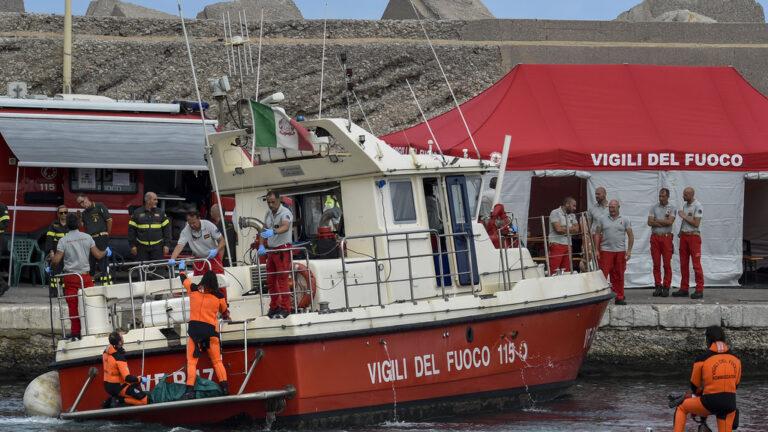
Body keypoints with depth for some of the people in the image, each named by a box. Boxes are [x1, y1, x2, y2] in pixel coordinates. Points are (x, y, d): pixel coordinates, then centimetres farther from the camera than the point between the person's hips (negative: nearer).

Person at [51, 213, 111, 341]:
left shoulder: (63, 240, -5)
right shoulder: (87, 237, 1)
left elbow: (56, 260, -10)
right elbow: (98, 255, 3)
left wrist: (50, 266, 11)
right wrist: (106, 252, 24)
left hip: (70, 277, -1)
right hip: (85, 275, 1)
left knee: (73, 306, 3)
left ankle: (75, 334, 4)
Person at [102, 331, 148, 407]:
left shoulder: (106, 352, 0)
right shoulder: (119, 357, -25)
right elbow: (127, 377, -28)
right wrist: (141, 379, -13)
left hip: (107, 386, 8)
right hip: (117, 387, -8)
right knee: (144, 400, -10)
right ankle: (120, 400, -10)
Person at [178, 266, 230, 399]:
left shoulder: (193, 289, 4)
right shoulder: (219, 296, 3)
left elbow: (183, 279, 24)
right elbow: (225, 312, 19)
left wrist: (181, 269, 45)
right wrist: (226, 316, 44)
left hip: (194, 328, 0)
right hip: (211, 329, 0)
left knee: (191, 361, -1)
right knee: (217, 361, 8)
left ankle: (190, 389, -12)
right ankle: (225, 386, -2)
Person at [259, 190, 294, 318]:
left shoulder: (285, 213, -12)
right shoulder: (268, 214, 13)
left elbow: (285, 227, -32)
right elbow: (264, 231, 11)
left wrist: (273, 231, -50)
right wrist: (261, 245, -5)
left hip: (283, 249, -8)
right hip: (271, 250, 8)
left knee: (282, 279, -11)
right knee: (270, 280, 10)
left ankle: (285, 308, -9)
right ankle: (274, 307, 19)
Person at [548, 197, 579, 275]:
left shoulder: (572, 215, 17)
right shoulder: (555, 213, -4)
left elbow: (576, 229, 7)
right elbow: (558, 229, -15)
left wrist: (564, 228, -6)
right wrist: (570, 228, 1)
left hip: (567, 245, 7)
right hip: (557, 244, -7)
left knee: (567, 272, 3)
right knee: (553, 271, -12)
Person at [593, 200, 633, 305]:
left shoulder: (624, 220, 7)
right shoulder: (602, 220, 7)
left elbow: (630, 236, 5)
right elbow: (597, 234, 7)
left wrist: (629, 250, -3)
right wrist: (597, 250, -1)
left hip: (620, 252, 1)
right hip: (606, 251, -1)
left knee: (619, 276, 5)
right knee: (603, 274, -8)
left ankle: (619, 297, 12)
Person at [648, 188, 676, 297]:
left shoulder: (672, 208, 4)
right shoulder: (654, 207, 10)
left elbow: (670, 221, -11)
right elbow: (650, 222, -2)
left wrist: (656, 220, -4)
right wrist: (664, 222, -7)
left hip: (666, 237, -2)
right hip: (655, 237, 2)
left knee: (667, 264, -3)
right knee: (656, 264, 2)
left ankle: (666, 287, 0)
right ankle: (658, 286, 7)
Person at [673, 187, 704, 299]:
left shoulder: (698, 206, -11)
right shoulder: (685, 205, 15)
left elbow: (696, 223, -17)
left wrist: (684, 216, -10)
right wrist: (680, 232, 10)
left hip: (694, 236, -8)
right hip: (684, 236, 8)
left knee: (696, 264, -8)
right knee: (683, 263, 8)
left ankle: (699, 290, -7)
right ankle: (684, 289, 13)